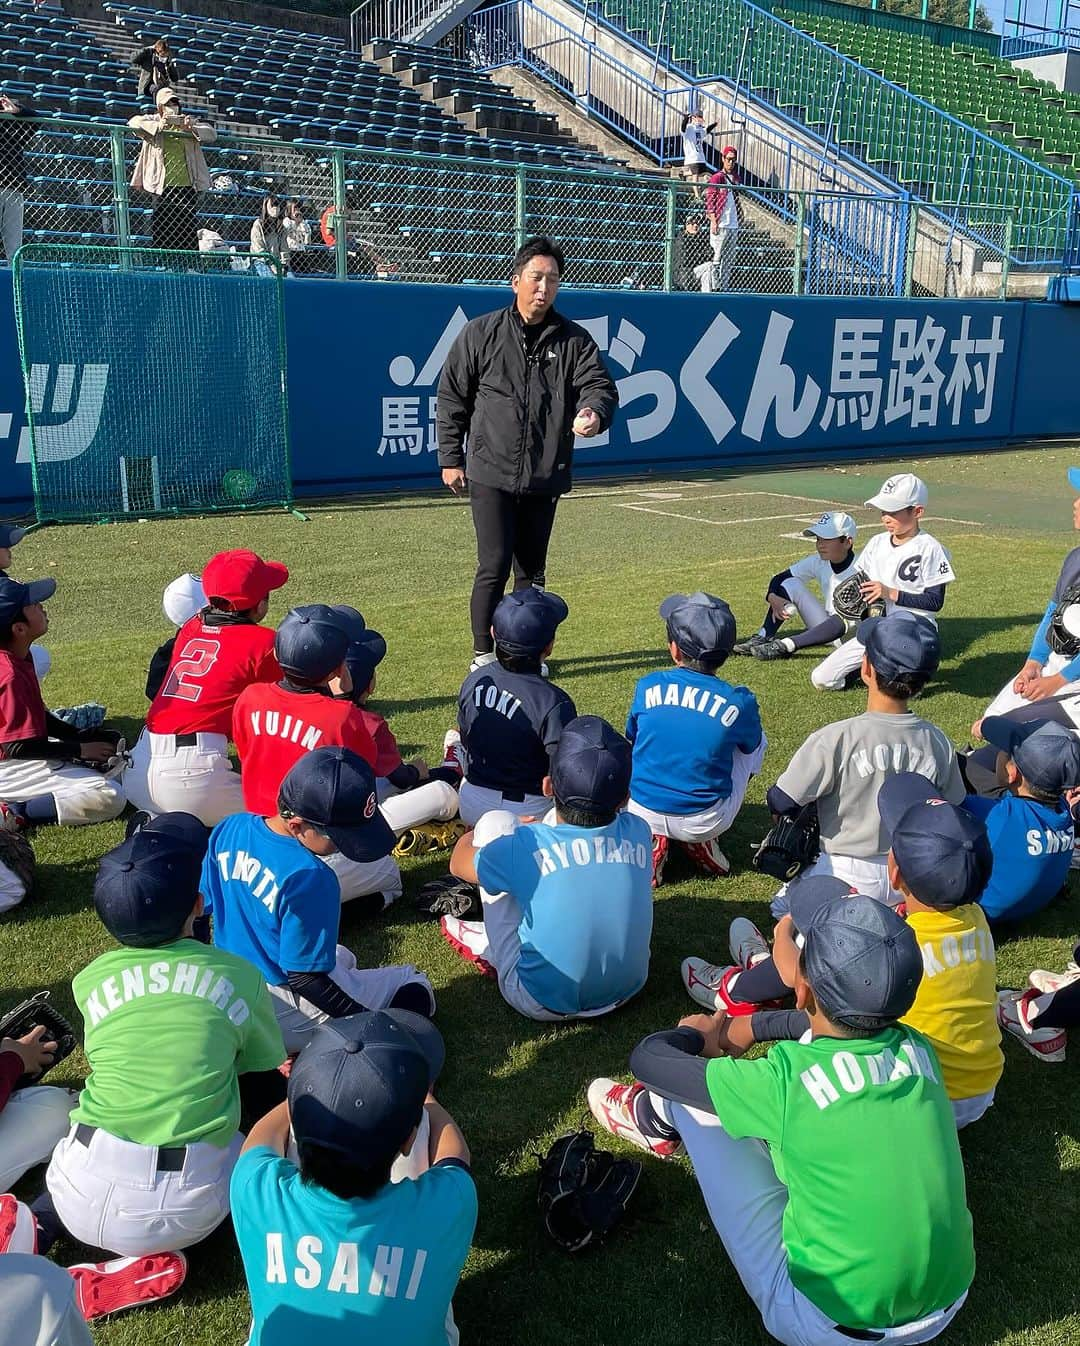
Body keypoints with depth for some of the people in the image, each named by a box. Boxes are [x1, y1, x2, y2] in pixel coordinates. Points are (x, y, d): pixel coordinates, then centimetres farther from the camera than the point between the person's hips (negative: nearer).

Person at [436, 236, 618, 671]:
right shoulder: (480, 333, 0)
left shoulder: (574, 340, 5)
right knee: (494, 566, -8)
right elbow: (451, 398, 4)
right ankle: (483, 653, 7)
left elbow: (599, 385, -4)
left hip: (545, 479, 3)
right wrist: (450, 459, 2)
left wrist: (594, 412, -28)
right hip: (491, 475, -3)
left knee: (532, 570, 13)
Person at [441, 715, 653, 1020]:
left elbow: (458, 863, 1)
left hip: (543, 1003, -4)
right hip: (625, 992, 4)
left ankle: (491, 948, 23)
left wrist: (471, 834, 24)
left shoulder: (526, 845, -22)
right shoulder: (638, 832, -13)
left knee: (497, 823, 2)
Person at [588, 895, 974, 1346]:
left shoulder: (784, 1079, -24)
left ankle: (655, 1122, 34)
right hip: (945, 1304, 5)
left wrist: (695, 1037, 14)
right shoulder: (919, 1051, -9)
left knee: (689, 1096, 3)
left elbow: (647, 1059, -8)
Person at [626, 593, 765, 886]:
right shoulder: (738, 702, -11)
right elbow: (750, 746, 11)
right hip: (705, 823, -1)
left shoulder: (647, 686, -7)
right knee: (757, 740, 21)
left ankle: (651, 840, 11)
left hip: (641, 814, 2)